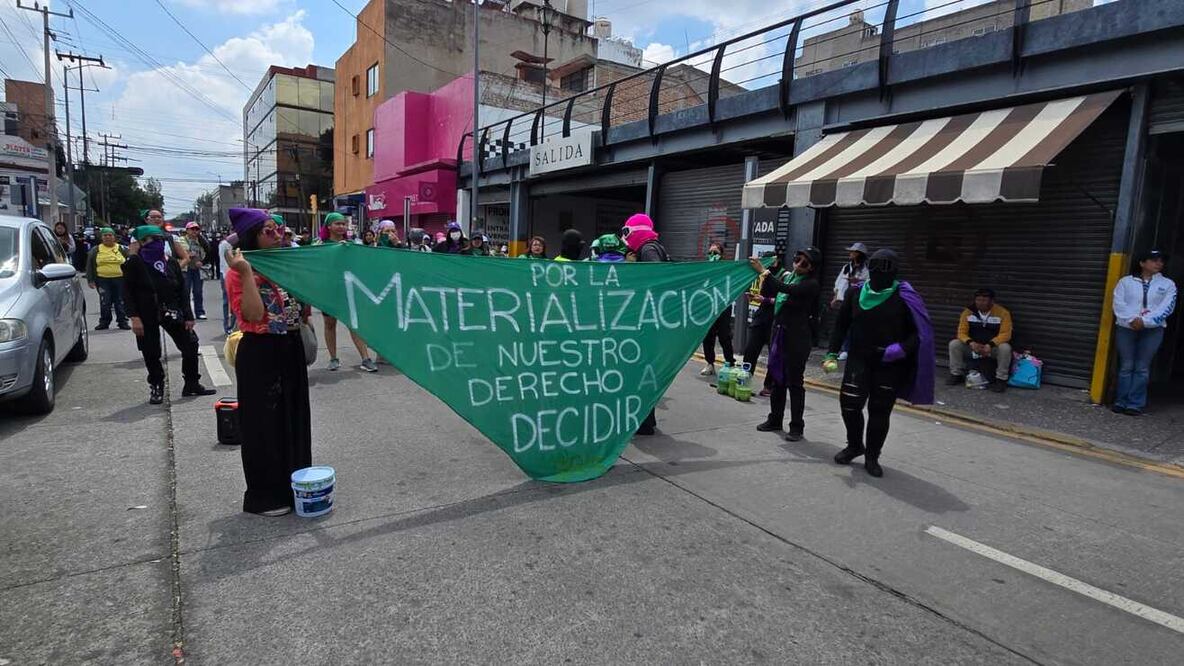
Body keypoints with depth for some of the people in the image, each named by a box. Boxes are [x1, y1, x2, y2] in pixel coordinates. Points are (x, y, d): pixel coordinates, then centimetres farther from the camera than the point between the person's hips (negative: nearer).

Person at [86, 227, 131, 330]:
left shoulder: (122, 249, 7)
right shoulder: (96, 250, 9)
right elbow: (89, 266, 10)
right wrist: (90, 280, 3)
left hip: (119, 279, -1)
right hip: (103, 280, 1)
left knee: (120, 302, 3)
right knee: (105, 302, 0)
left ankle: (122, 321, 11)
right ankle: (104, 322, 10)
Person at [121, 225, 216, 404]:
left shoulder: (171, 262, 5)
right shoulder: (134, 263, -4)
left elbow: (182, 289, 6)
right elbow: (127, 292, -6)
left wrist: (188, 316, 0)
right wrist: (134, 317, -15)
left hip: (171, 312, 3)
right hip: (146, 315, -3)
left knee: (190, 345, 1)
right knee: (151, 354, 4)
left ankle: (192, 384, 15)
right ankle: (156, 388, 21)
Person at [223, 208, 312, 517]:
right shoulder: (239, 273, -10)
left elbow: (304, 308, 16)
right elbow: (253, 315, -22)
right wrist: (245, 272, -25)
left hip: (291, 350, 7)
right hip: (259, 355, -7)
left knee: (294, 419, 15)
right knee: (263, 424, 3)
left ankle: (295, 485, 30)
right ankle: (264, 496, 17)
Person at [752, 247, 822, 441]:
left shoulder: (811, 285, -10)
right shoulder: (786, 276, 10)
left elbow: (788, 290, -26)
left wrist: (764, 271, -26)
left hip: (797, 337, -7)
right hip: (779, 332, 7)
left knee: (795, 382, -2)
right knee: (777, 378, 13)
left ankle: (797, 427, 7)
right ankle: (775, 420, 24)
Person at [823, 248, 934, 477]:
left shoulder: (904, 297, -7)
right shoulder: (856, 293, 1)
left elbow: (919, 332, -5)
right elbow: (841, 325, 9)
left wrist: (900, 350, -21)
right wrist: (833, 354, 1)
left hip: (889, 366, -2)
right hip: (858, 360, 2)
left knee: (880, 411, 4)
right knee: (849, 403, -4)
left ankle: (872, 456, 22)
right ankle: (855, 445, 23)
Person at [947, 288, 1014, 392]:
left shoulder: (1002, 312, -11)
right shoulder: (968, 311, -6)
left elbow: (1005, 334, -15)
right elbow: (962, 332, -7)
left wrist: (990, 345, -33)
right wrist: (970, 343, -29)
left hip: (993, 348, -2)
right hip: (973, 347, 2)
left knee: (1005, 348, -34)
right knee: (954, 344, -21)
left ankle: (1001, 379, -17)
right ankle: (956, 375, -6)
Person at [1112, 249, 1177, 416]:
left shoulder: (1167, 284, 9)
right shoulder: (1126, 281, 8)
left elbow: (1166, 308, -2)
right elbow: (1118, 303, -2)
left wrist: (1145, 321, -15)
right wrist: (1132, 319, -16)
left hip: (1152, 330, 0)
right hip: (1126, 328, 0)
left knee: (1142, 368, -2)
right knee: (1126, 367, 1)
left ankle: (1135, 404, 0)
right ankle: (1121, 402, 4)